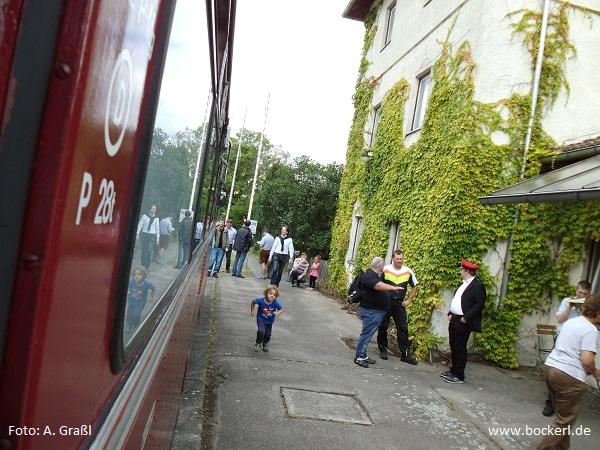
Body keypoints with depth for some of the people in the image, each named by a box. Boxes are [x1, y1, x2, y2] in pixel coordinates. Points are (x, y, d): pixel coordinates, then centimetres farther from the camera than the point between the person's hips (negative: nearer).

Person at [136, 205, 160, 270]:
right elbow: (140, 225, 2)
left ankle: (147, 266, 0)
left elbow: (157, 228, 7)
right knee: (143, 251, 4)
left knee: (149, 251, -9)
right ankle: (142, 265, 15)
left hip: (152, 236, 0)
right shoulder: (144, 216, 0)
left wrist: (158, 238, 7)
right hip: (144, 235, 0)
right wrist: (137, 233, -5)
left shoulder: (156, 218, 3)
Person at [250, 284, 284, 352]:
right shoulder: (260, 300, -28)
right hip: (261, 319, -2)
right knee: (261, 331, -21)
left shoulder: (276, 303, -28)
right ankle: (258, 344, 9)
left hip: (269, 321, 2)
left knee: (268, 334, 13)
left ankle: (265, 344, 47)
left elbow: (281, 310, -15)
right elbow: (253, 302, -7)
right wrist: (252, 311, -4)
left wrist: (277, 313, -34)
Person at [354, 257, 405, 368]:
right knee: (367, 333, -7)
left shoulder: (375, 275, 15)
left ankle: (363, 355, 22)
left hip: (377, 311, 10)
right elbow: (378, 286, -34)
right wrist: (393, 288, -40)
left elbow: (382, 286, 32)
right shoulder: (368, 275, -18)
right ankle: (359, 357, -2)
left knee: (368, 333, 14)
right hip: (370, 311, -10)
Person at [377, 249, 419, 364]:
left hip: (400, 303, 2)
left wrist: (409, 300, 5)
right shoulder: (385, 269, -8)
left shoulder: (408, 271, 0)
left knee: (403, 328, 1)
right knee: (383, 327, 6)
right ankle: (383, 350, 23)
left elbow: (415, 286, 12)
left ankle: (405, 354, 8)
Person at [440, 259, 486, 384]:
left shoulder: (478, 286, -12)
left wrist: (465, 318, -19)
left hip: (463, 322, -9)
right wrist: (450, 314, 10)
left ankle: (459, 375, 7)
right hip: (454, 320, 9)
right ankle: (453, 370, 28)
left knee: (460, 348, -2)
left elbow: (479, 305, -17)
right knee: (453, 347, 15)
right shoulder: (463, 284, 16)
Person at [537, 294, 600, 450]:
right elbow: (587, 360, -19)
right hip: (569, 377, -9)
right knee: (565, 421, 3)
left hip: (550, 368, 9)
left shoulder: (569, 322, 14)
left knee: (562, 415, 21)